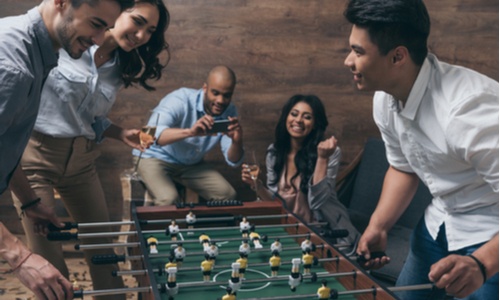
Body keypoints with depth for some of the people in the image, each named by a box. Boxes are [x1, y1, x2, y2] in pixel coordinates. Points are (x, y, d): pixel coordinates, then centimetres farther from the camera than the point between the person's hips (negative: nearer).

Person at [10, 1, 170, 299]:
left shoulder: (118, 68, 5)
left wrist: (123, 134, -4)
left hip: (82, 161, 6)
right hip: (34, 154, -6)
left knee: (104, 250, 12)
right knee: (49, 260, 1)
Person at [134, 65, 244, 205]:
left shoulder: (229, 112, -10)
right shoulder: (181, 100, -27)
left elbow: (233, 162, -12)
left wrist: (237, 141, -35)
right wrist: (189, 131, -58)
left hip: (191, 164, 5)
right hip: (155, 157, -5)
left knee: (228, 195, -10)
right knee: (169, 199, -31)